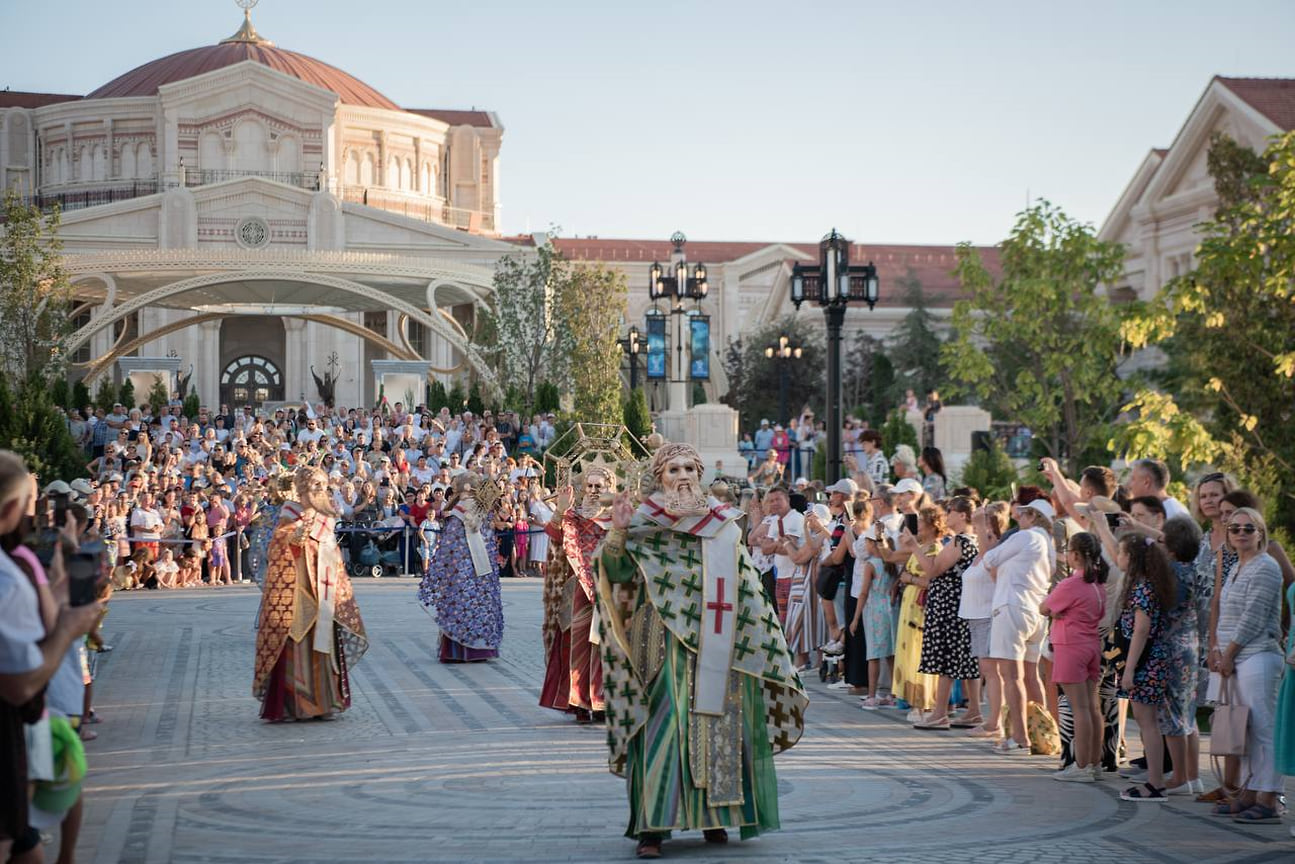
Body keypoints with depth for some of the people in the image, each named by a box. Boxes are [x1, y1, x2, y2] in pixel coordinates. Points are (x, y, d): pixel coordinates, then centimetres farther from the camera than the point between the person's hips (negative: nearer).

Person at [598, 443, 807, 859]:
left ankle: (712, 816, 16)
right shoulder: (645, 523, 1)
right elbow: (617, 570, -11)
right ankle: (652, 825, -8)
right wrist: (617, 532, -23)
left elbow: (743, 586, 10)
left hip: (715, 648, 3)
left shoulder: (722, 525, 10)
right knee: (661, 726, -10)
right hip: (665, 643, -3)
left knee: (717, 723, 4)